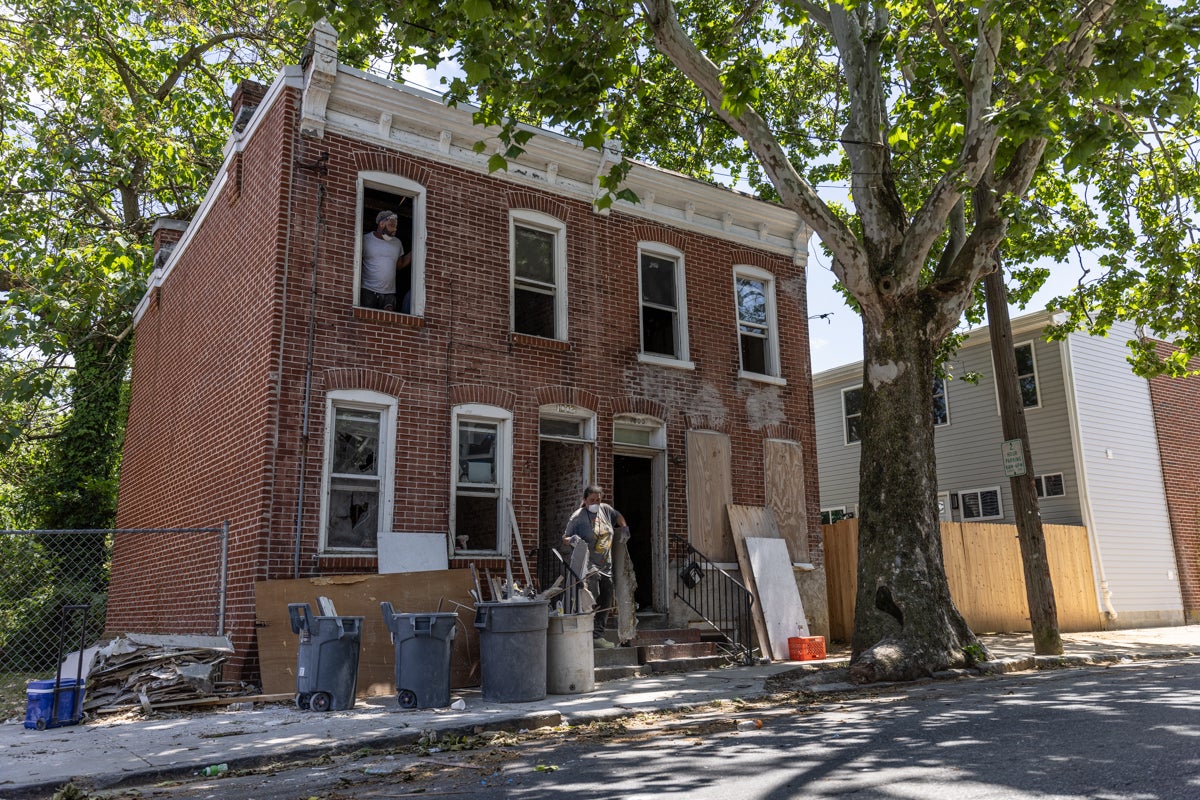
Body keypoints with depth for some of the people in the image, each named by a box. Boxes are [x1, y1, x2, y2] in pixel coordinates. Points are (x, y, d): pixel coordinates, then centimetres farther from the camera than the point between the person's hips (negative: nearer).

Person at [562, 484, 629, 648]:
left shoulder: (605, 509, 8)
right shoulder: (578, 517, -9)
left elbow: (619, 516, 30)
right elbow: (564, 538, -7)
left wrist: (624, 529, 15)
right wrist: (572, 540, -28)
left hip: (606, 566, 7)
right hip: (588, 565, -7)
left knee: (606, 601, 10)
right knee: (592, 601, -19)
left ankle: (599, 635, 18)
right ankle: (594, 637, -16)